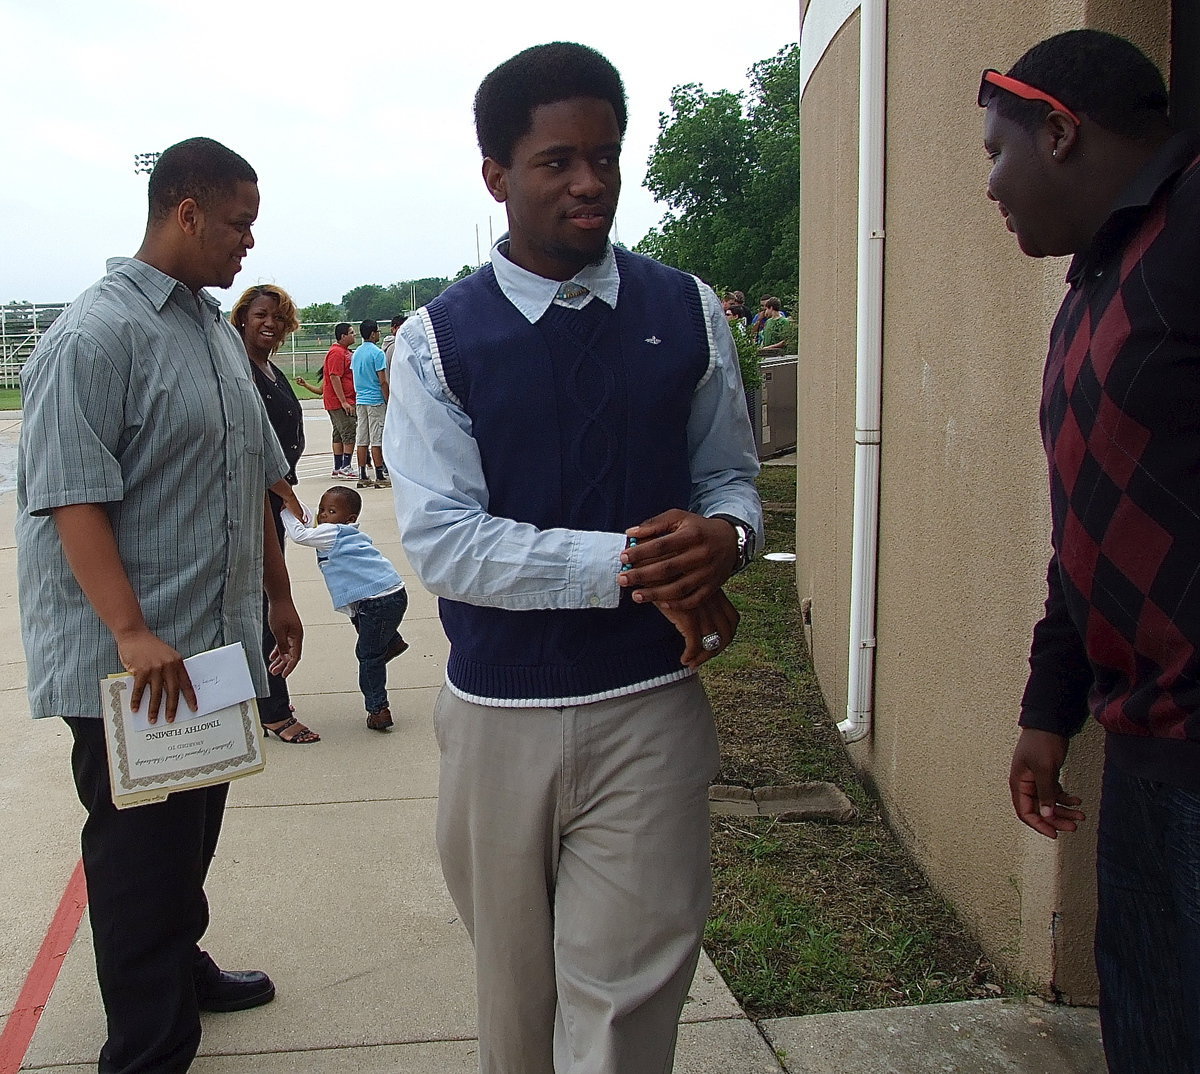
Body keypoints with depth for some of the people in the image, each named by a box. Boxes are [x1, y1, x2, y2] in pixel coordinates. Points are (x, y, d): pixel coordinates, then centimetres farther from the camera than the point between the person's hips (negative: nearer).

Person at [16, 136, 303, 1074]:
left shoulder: (219, 330, 14)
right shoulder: (97, 335, -13)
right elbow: (72, 499, -20)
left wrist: (278, 596, 21)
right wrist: (134, 634, -26)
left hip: (218, 645, 8)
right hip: (129, 663, -8)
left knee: (194, 830, 21)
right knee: (141, 851, 3)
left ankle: (182, 967, 41)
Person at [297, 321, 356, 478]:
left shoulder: (344, 352, 18)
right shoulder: (336, 353, -14)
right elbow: (335, 378, -21)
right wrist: (344, 401, -24)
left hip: (346, 401, 10)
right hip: (340, 402, -10)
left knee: (339, 435, 11)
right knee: (349, 434, -12)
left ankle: (338, 468, 15)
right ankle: (345, 468, -12)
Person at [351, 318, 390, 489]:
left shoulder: (356, 353, 11)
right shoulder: (377, 353, -12)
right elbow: (383, 381, -14)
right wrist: (389, 402, -9)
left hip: (360, 399, 7)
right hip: (376, 400, -7)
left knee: (362, 440, 7)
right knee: (377, 439, -5)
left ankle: (362, 476, 9)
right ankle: (380, 477, -3)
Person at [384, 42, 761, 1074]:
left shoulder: (689, 314, 3)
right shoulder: (439, 341, -4)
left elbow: (732, 478, 10)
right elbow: (441, 540, -13)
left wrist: (721, 535, -15)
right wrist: (633, 567, -19)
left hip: (649, 710, 1)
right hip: (499, 715, 0)